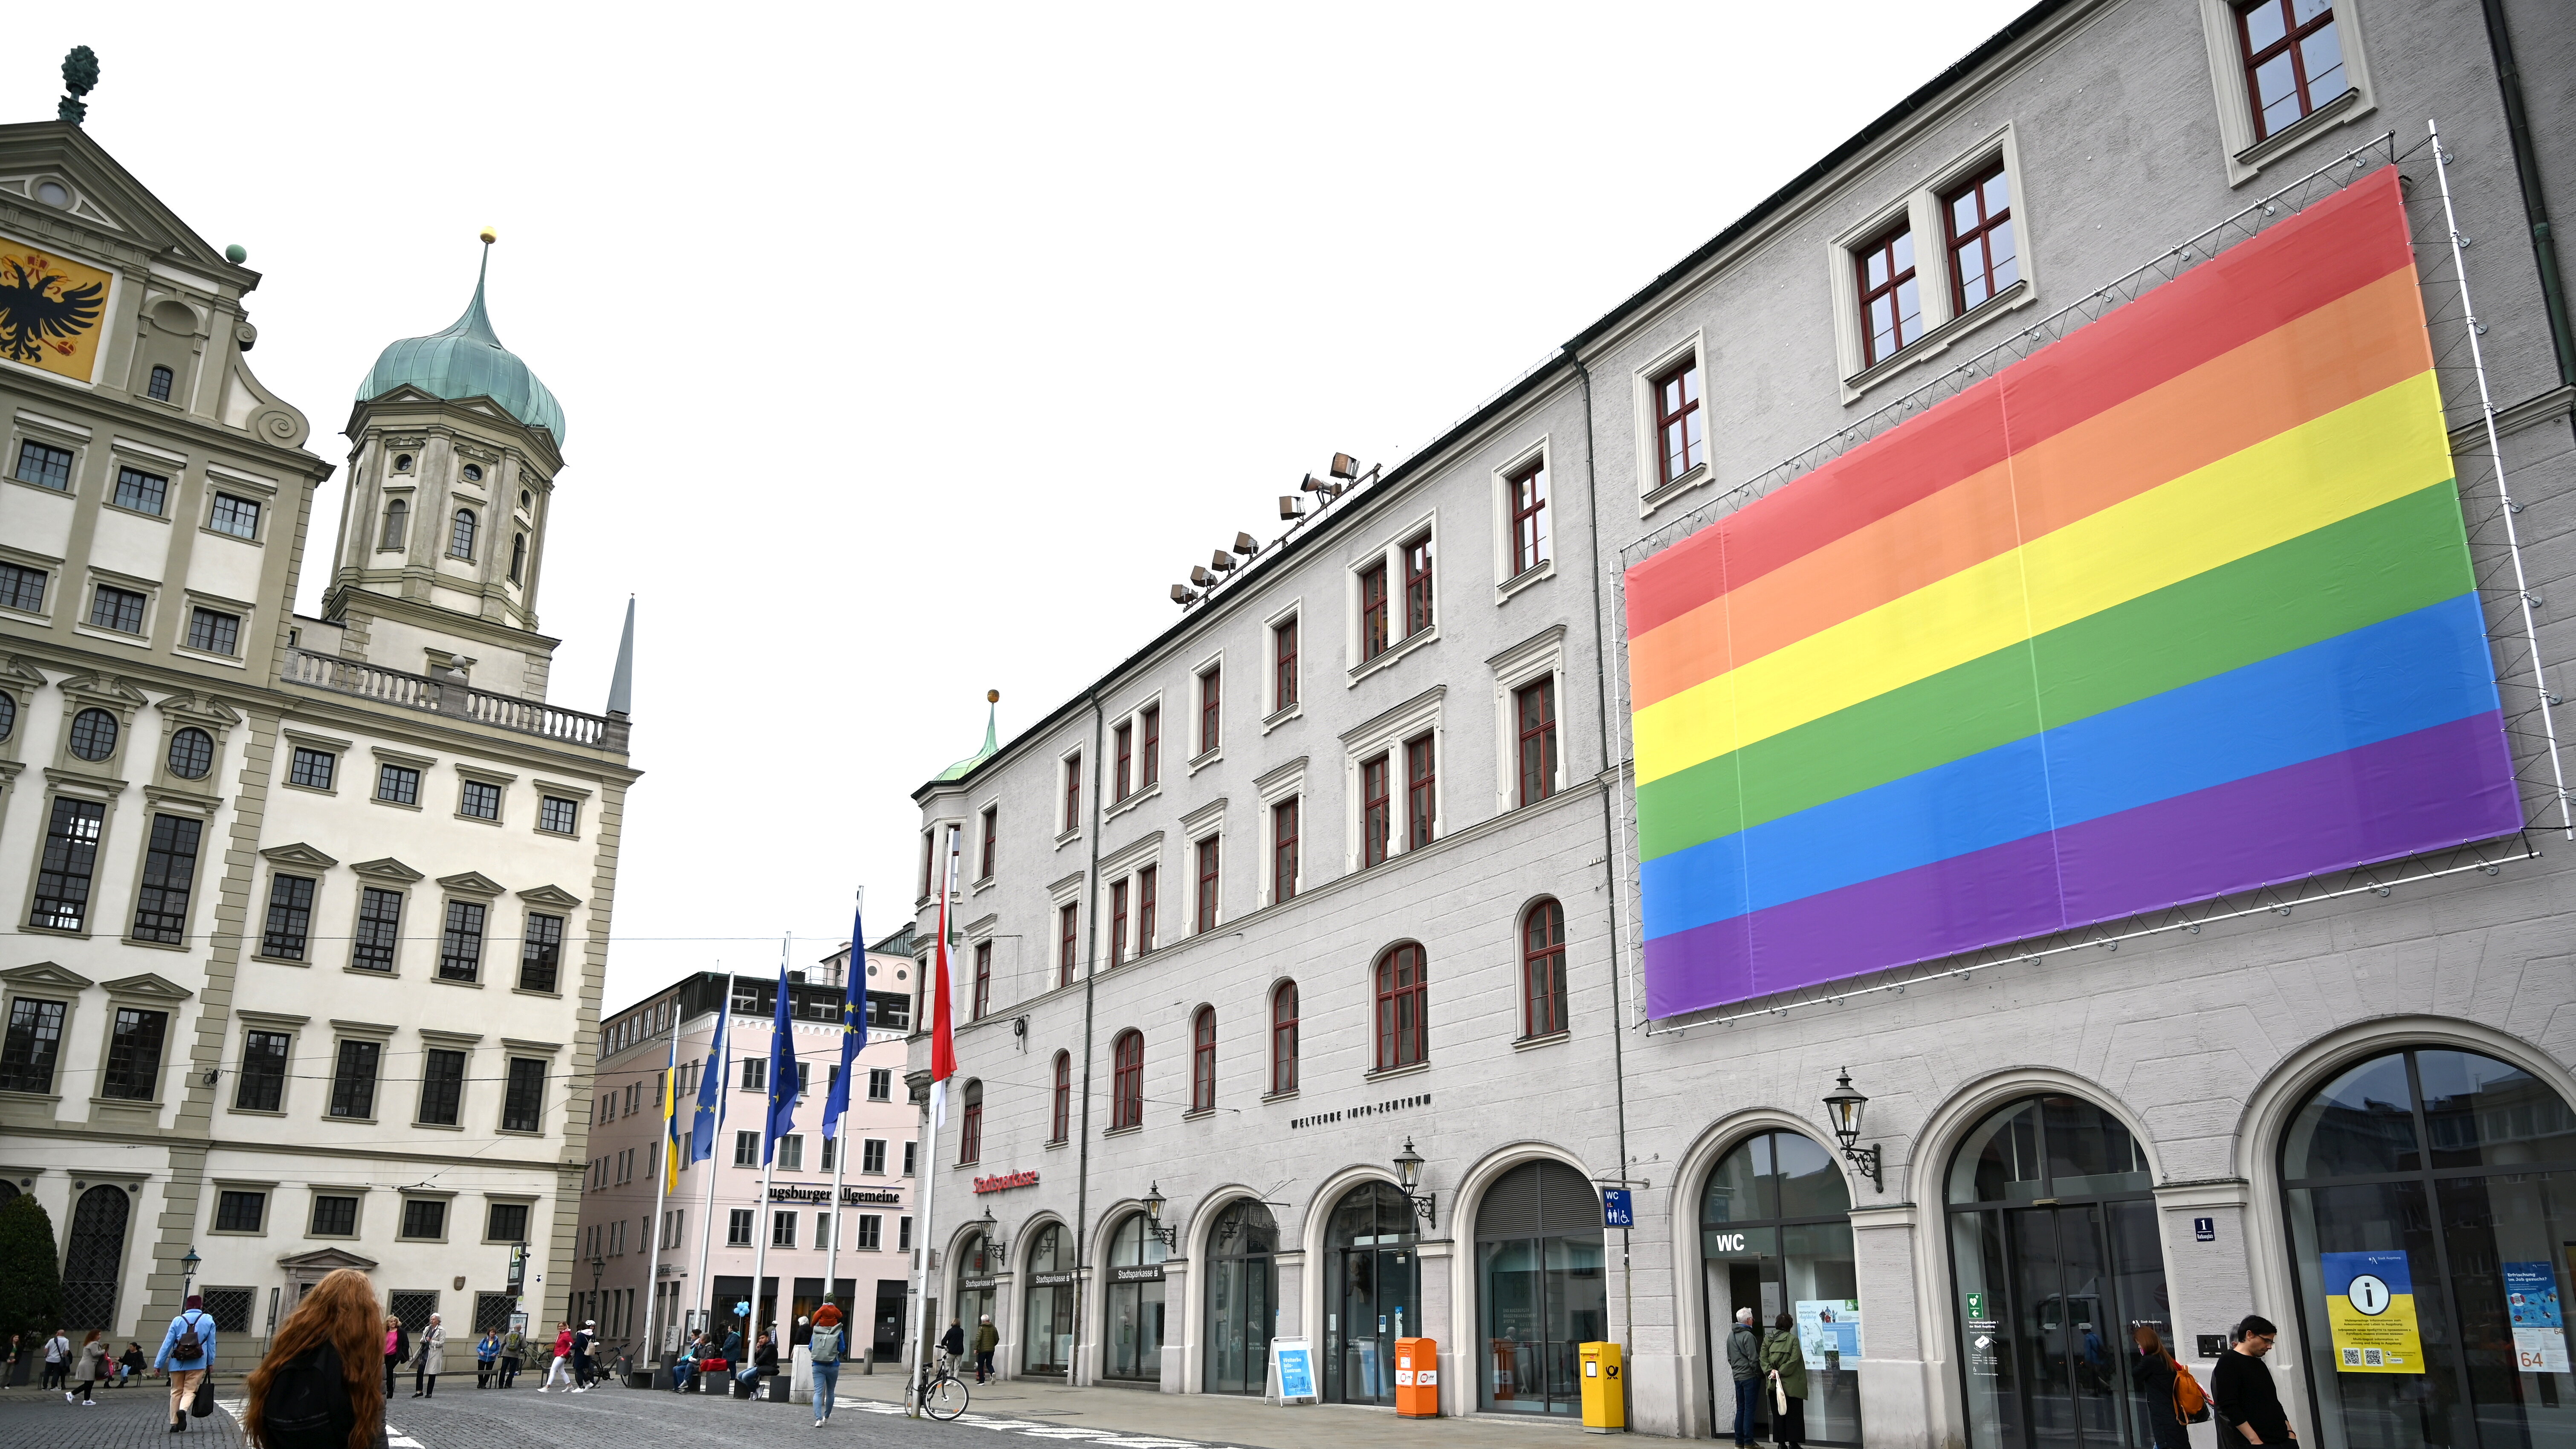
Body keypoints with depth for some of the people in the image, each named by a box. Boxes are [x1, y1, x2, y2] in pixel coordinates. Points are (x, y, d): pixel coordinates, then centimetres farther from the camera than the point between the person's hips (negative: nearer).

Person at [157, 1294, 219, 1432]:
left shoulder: (178, 1321, 3)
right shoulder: (208, 1321, 5)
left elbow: (167, 1344, 1)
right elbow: (211, 1343, 8)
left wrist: (158, 1364, 7)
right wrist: (211, 1362, 15)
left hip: (177, 1363, 1)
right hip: (198, 1363, -1)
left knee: (176, 1392, 11)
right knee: (190, 1390, 1)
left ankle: (174, 1423, 9)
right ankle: (183, 1410, -28)